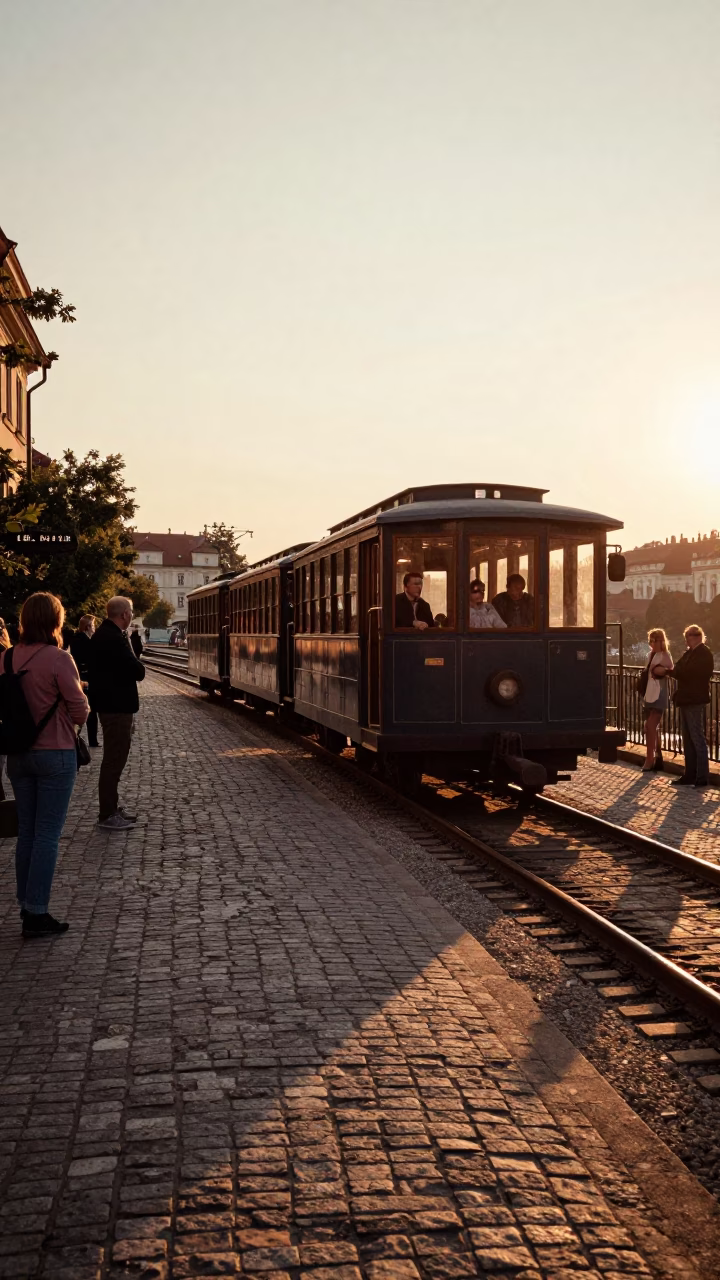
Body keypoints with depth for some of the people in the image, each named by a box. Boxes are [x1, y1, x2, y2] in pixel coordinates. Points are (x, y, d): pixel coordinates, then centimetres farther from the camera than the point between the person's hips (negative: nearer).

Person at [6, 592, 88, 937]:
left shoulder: (10, 657, 0)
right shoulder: (59, 659, -17)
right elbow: (79, 711, -13)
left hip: (18, 754, 6)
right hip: (55, 754, -6)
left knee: (26, 832, 14)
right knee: (47, 835, 1)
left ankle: (27, 907, 23)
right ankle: (37, 915, 3)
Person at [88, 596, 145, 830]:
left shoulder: (102, 634, 12)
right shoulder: (114, 638, -21)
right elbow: (137, 671, -21)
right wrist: (137, 668, -1)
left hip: (108, 703, 11)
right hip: (117, 706, -11)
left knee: (114, 757, 18)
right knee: (114, 758, -4)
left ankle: (111, 808, 27)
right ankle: (107, 815, 3)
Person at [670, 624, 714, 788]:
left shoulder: (703, 654, -12)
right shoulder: (690, 653, 16)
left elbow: (688, 673, -20)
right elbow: (681, 671, 12)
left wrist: (670, 671, -9)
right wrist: (674, 671, -8)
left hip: (695, 701, -9)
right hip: (686, 700, 9)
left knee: (697, 738, -6)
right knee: (688, 740, 12)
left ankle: (702, 777, -2)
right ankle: (690, 775, 19)